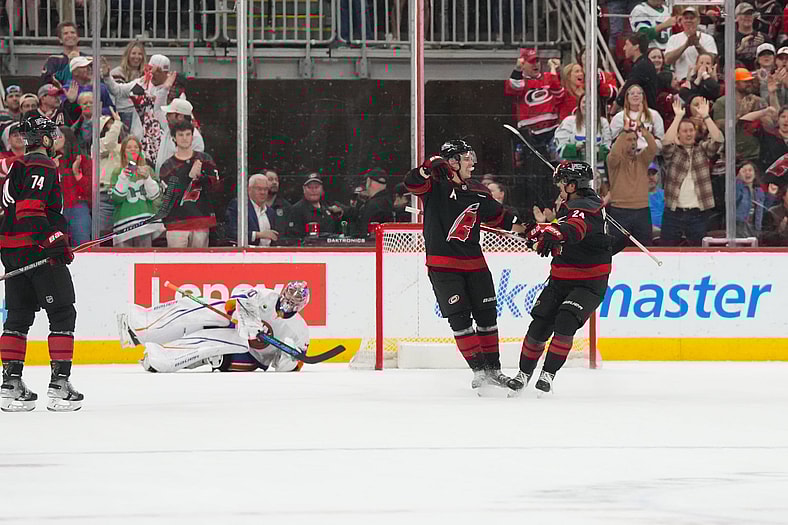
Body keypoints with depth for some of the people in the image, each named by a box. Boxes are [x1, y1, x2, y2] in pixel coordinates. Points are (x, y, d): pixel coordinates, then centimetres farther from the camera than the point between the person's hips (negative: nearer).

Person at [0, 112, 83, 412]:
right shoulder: (41, 166, -11)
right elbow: (29, 207, -23)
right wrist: (50, 240, -27)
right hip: (35, 249, -10)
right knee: (63, 314, -3)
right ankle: (59, 384, -8)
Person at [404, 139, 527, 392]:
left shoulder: (478, 192, 9)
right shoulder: (436, 184, -7)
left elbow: (498, 217, 21)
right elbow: (413, 183, -26)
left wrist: (524, 227, 14)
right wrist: (429, 168, -43)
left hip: (474, 263, 6)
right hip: (443, 265, -6)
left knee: (487, 316, 10)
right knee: (459, 319, -8)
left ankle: (493, 369, 20)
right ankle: (480, 371, -6)